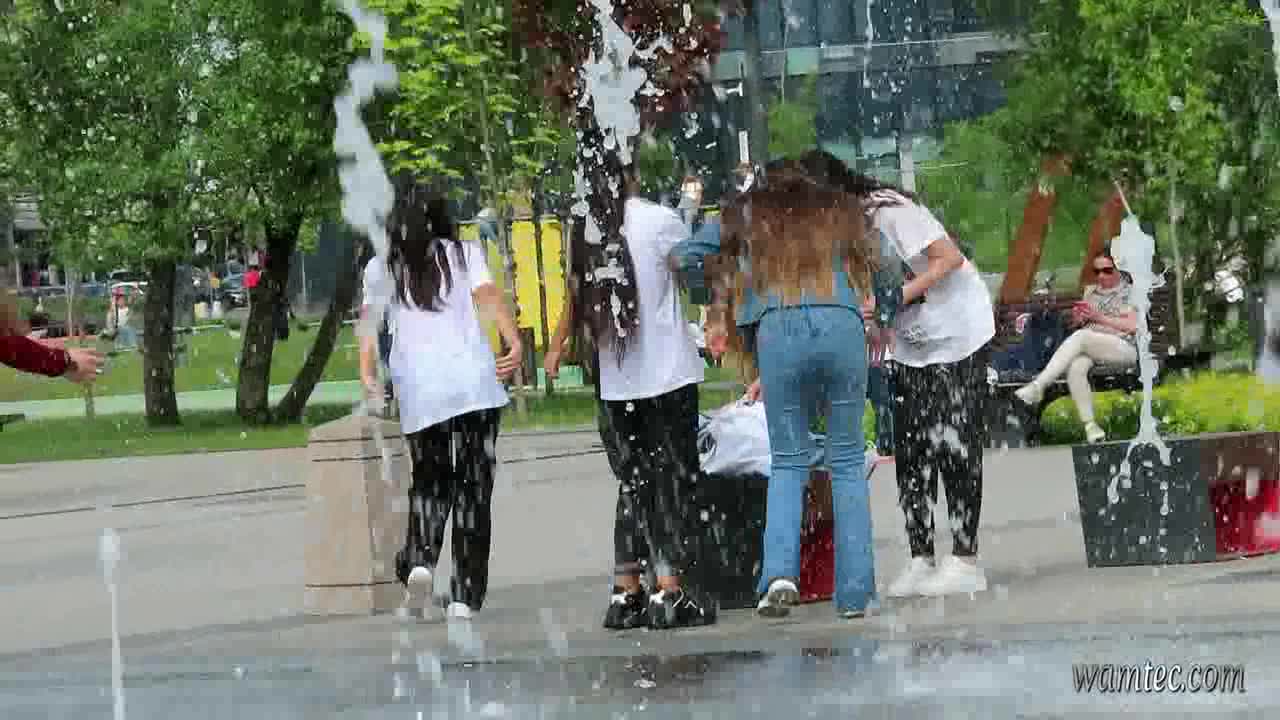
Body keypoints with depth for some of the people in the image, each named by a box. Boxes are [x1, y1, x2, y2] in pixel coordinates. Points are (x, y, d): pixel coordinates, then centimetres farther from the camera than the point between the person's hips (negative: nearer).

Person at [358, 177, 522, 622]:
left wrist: (367, 373, -12)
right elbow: (487, 296, -7)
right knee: (473, 487, 5)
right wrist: (514, 343, -17)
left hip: (418, 389, 1)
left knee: (430, 480, 17)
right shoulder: (463, 253, 10)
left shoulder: (381, 269, 11)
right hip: (473, 381, -1)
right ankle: (465, 595, 0)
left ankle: (419, 560, -9)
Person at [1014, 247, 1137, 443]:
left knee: (1080, 337, -35)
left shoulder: (1129, 292, 8)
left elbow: (1132, 326, -5)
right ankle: (1089, 424, -36)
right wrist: (1077, 316, 3)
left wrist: (1100, 317, -9)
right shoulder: (1091, 292, 26)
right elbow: (1078, 323, 27)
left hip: (1123, 348, -5)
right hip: (1089, 348, 5)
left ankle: (1038, 386, -40)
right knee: (1075, 367, -34)